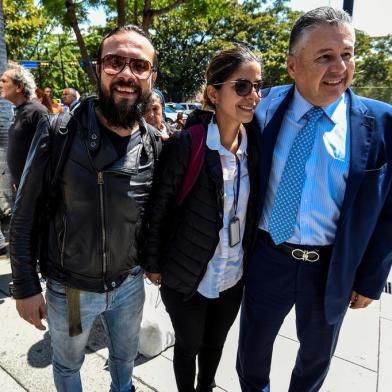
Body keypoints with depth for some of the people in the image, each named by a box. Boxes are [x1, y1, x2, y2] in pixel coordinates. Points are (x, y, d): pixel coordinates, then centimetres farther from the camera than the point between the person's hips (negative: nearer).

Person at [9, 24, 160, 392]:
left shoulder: (155, 144, -8)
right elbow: (24, 216, -12)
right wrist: (25, 286, -9)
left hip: (130, 283, 3)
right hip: (68, 288, -2)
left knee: (125, 355, 28)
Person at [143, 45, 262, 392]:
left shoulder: (253, 145, -3)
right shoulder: (185, 144, -22)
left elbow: (251, 209, 6)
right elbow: (159, 209, -14)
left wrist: (251, 259, 10)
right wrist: (153, 264, -6)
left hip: (234, 277, 5)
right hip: (187, 279, -5)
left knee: (215, 344, 26)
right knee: (188, 347, 19)